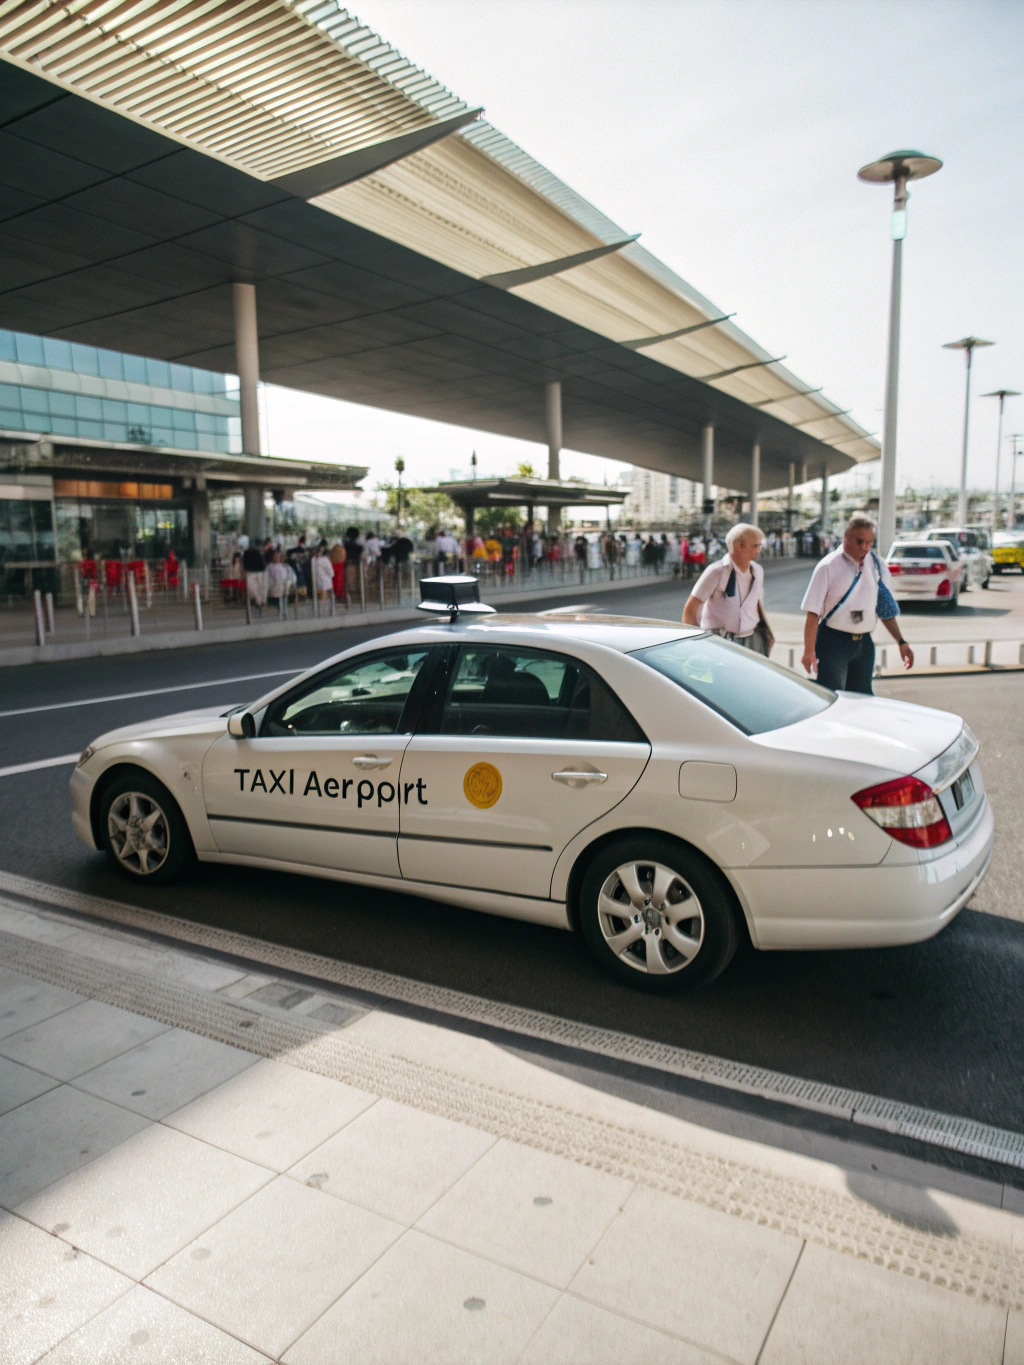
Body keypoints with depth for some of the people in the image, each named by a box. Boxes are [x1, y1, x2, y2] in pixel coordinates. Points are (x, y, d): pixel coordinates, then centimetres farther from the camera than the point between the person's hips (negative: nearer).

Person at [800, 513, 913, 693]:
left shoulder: (876, 564, 4)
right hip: (833, 642, -5)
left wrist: (901, 642, 8)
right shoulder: (829, 566, -11)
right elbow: (813, 613, -13)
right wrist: (809, 651, -17)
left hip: (864, 643, 5)